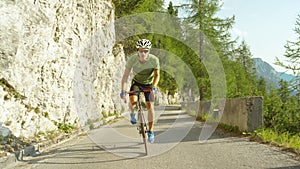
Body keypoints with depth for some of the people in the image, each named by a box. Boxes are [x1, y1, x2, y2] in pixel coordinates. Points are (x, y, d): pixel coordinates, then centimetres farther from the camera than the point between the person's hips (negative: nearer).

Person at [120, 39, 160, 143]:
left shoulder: (154, 60, -28)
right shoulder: (132, 59, -28)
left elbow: (157, 75, -20)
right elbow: (125, 76, -25)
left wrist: (154, 87, -36)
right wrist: (123, 91, -33)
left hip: (148, 84, 0)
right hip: (136, 82, 0)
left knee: (150, 106, -10)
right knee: (133, 101, -25)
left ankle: (150, 132, 5)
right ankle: (133, 114, 10)